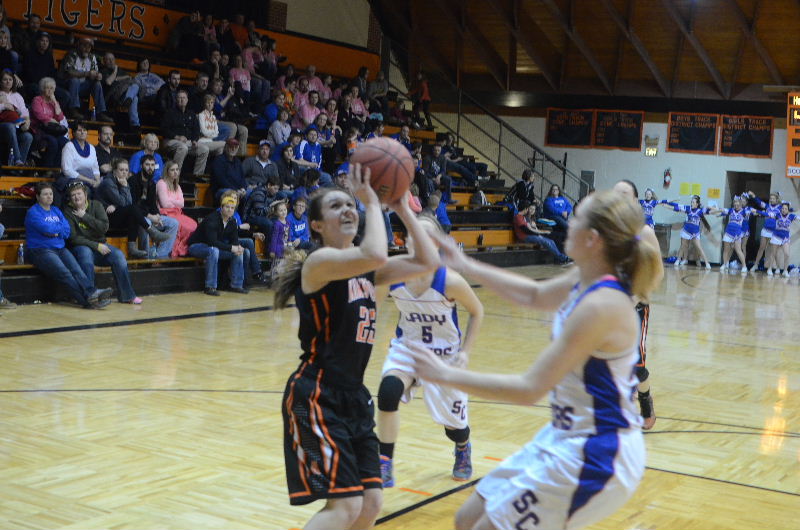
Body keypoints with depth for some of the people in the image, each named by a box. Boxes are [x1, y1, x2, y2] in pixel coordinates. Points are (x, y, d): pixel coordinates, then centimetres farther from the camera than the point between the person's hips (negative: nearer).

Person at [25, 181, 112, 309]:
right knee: (63, 272, -29)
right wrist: (60, 227, 5)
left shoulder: (56, 210, 23)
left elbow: (67, 231, 11)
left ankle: (92, 293, -45)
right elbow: (46, 229, -13)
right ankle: (87, 299, -41)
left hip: (60, 249, 6)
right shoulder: (33, 212, 3)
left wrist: (54, 230, -6)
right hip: (41, 250, -6)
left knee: (76, 269, -24)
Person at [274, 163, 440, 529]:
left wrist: (401, 207, 5)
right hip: (316, 396, -8)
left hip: (354, 396, 8)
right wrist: (372, 201, -17)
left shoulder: (364, 271, 12)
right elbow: (375, 254, -31)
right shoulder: (320, 261, -12)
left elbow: (428, 262, 7)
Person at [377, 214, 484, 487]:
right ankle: (385, 466, -16)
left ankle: (462, 448, 51)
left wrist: (465, 351, -12)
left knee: (454, 425, 11)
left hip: (445, 356, -1)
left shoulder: (450, 281, -25)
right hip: (406, 348, 1)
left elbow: (477, 312, -8)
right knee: (388, 391, -30)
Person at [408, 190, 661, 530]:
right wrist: (465, 266, 24)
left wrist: (447, 375, -16)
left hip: (595, 458, -9)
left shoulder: (600, 305, -25)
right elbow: (535, 295, 24)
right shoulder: (586, 281, 1)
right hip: (566, 439, 9)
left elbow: (530, 389, -24)